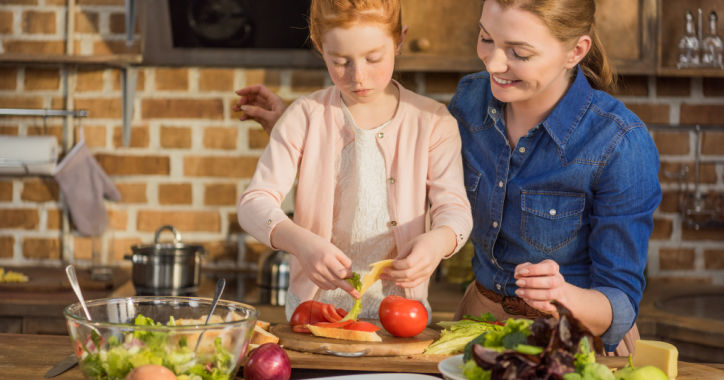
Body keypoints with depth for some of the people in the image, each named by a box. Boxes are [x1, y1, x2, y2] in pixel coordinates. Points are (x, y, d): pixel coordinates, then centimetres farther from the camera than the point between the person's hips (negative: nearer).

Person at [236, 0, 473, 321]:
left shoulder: (432, 120, 1)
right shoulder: (305, 117, 0)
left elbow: (454, 207, -4)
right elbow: (254, 203, -7)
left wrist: (438, 241, -28)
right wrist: (299, 241, -28)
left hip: (400, 306, 0)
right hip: (316, 303, 0)